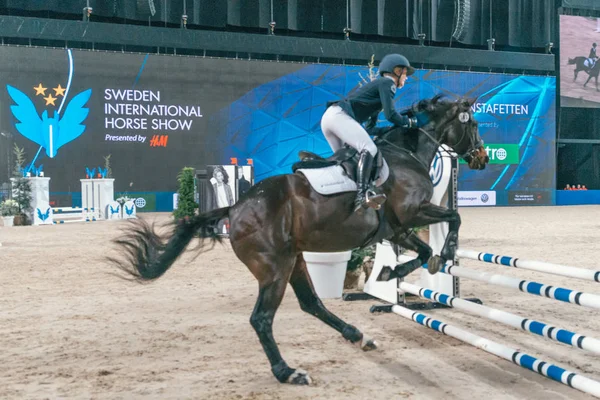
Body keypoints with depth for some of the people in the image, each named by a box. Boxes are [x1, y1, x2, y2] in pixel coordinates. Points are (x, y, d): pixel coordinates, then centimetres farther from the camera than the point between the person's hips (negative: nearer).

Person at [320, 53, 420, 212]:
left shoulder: (379, 84, 30)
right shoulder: (387, 83, 2)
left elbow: (371, 123, 31)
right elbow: (390, 115, -10)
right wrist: (413, 122, 3)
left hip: (328, 118, 11)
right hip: (339, 116, -11)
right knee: (369, 148, -25)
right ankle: (362, 195, -42)